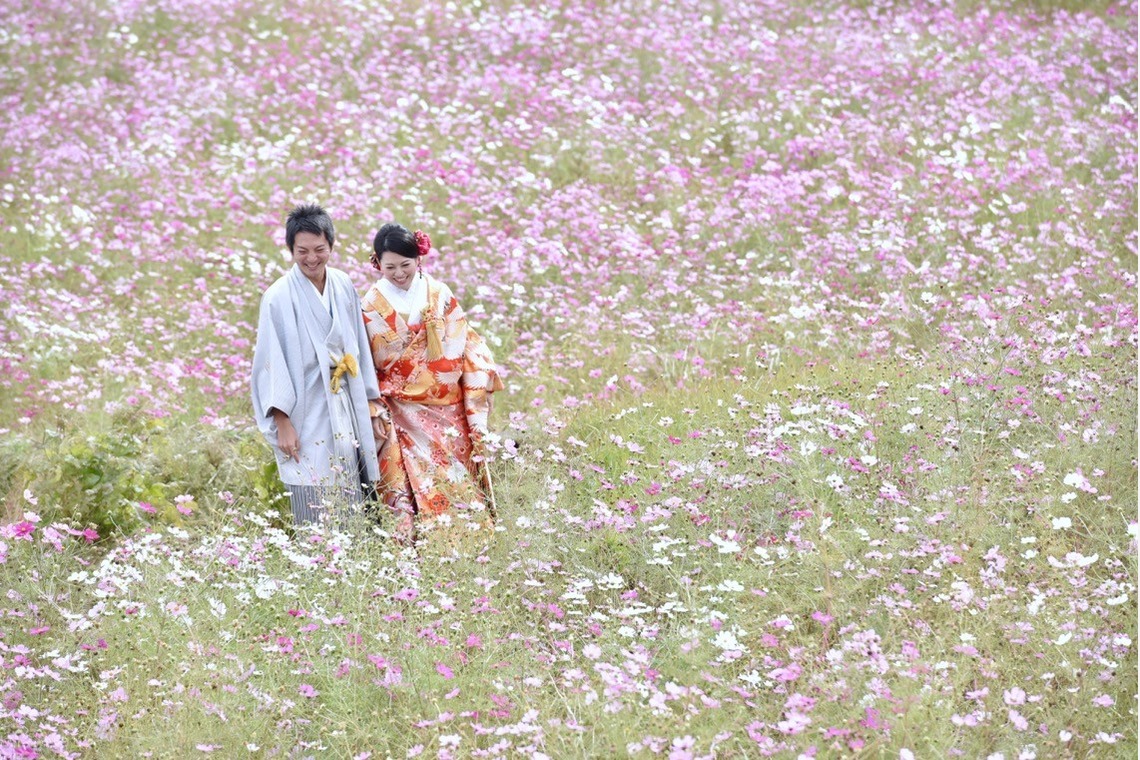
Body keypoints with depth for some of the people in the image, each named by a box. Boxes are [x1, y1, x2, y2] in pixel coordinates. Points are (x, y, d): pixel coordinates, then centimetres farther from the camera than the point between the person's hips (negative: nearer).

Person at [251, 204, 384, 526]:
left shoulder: (343, 286, 6)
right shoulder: (279, 297, -9)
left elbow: (360, 349, 12)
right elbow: (272, 363, -10)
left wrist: (370, 404, 11)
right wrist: (282, 423, -14)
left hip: (347, 412, 5)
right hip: (306, 414, -5)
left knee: (353, 509, 6)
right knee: (316, 512, -6)